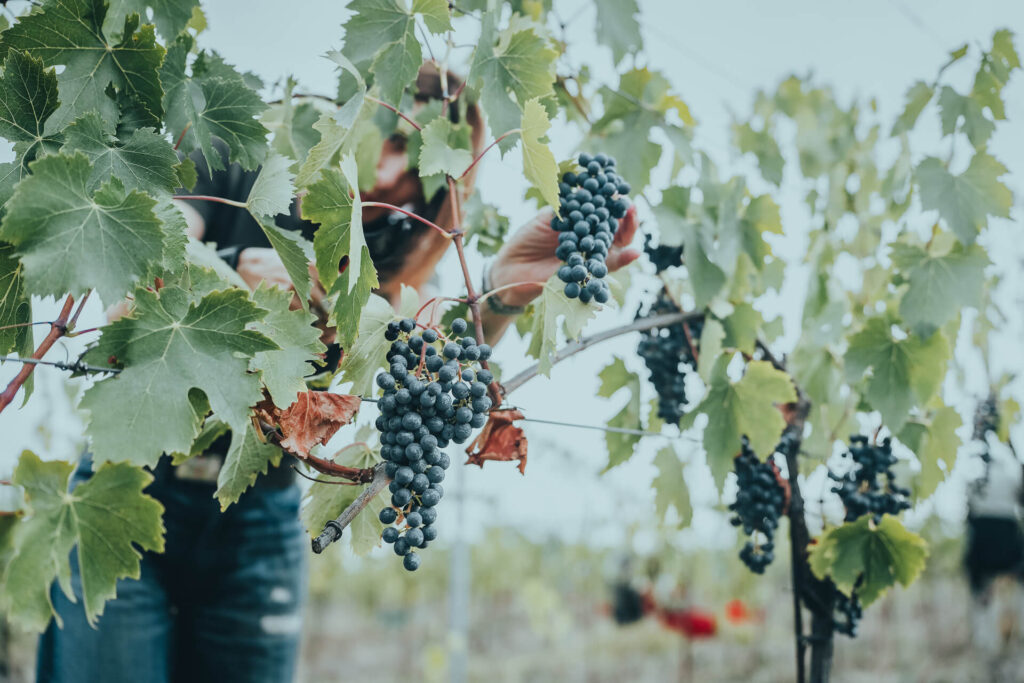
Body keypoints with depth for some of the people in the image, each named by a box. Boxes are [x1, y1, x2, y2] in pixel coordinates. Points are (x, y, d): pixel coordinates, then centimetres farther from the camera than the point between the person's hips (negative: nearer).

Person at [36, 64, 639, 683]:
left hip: (261, 525, 2)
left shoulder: (397, 259, 1)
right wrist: (227, 280, -38)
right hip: (136, 491, -2)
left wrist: (503, 297, -41)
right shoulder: (232, 167, -5)